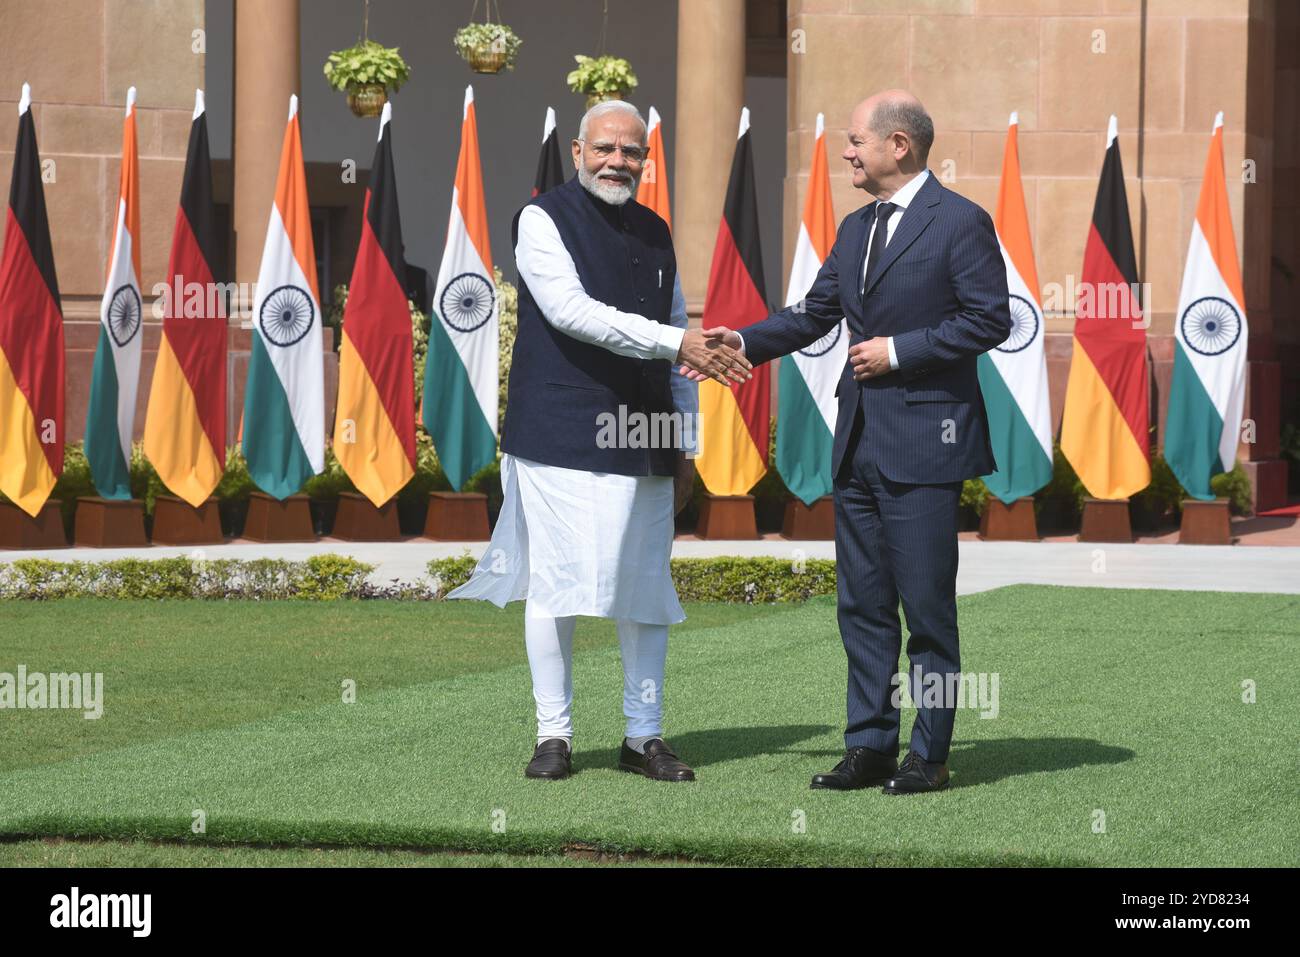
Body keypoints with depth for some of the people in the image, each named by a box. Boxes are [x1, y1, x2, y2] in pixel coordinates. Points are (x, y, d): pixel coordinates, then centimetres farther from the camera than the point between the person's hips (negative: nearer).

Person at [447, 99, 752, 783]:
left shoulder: (654, 232, 15)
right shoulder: (544, 219, -3)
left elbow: (679, 340, 20)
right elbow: (571, 309, -16)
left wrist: (685, 444, 16)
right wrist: (677, 343, -20)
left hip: (643, 442, 5)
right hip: (561, 437, -5)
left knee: (645, 589, 6)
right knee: (554, 587, -3)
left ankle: (645, 737, 13)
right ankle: (553, 733, 6)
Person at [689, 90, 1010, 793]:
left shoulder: (960, 222, -8)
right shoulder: (855, 229, 16)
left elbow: (990, 319, -12)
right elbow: (814, 315, 19)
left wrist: (899, 351, -14)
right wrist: (745, 342, 6)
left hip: (923, 442, -8)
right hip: (859, 442, 8)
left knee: (926, 604, -3)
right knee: (862, 603, 10)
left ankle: (930, 754, 4)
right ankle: (870, 746, 16)